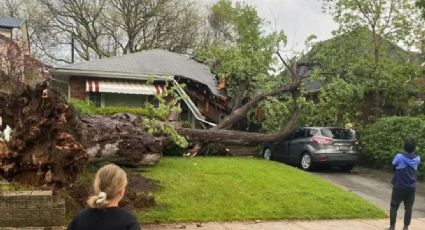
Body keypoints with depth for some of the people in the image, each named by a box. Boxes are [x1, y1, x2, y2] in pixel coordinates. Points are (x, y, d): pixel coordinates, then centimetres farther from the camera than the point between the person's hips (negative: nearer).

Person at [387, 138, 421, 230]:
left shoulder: (399, 157, -15)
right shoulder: (417, 159, -3)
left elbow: (393, 165, 2)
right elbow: (416, 172, 11)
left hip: (399, 186, -3)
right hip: (411, 187, 3)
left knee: (394, 206, 8)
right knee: (408, 208, 10)